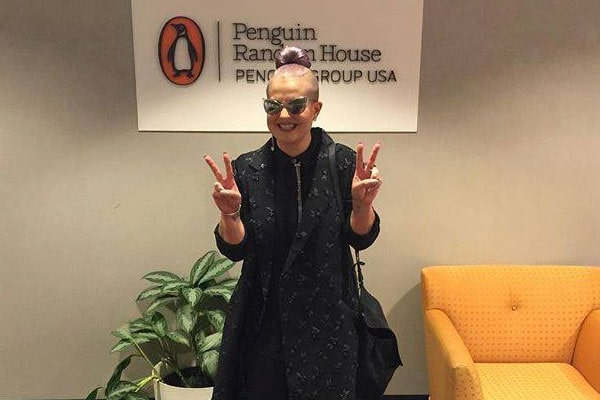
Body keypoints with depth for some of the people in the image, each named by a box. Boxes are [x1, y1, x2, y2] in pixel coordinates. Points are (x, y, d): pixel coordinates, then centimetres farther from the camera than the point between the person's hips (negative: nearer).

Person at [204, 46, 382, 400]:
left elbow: (361, 240, -4)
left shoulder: (342, 162, -8)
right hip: (264, 319, 1)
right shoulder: (247, 169, -5)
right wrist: (229, 213, -23)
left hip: (328, 317, 0)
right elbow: (235, 250, -4)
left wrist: (363, 203, -23)